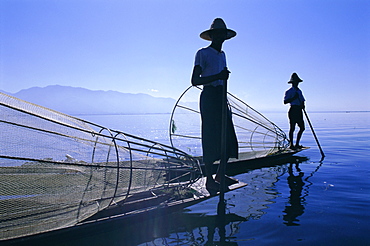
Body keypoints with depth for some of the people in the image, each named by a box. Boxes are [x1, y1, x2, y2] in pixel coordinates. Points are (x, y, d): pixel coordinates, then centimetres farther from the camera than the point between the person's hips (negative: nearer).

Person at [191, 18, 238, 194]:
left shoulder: (222, 55, 21)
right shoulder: (203, 53, -3)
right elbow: (194, 80, -13)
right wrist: (217, 76, -23)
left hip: (221, 97, 8)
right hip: (209, 96, -8)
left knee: (228, 138, 5)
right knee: (210, 138, -7)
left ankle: (220, 175, 16)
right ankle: (209, 179, 2)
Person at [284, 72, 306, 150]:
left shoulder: (299, 91, 18)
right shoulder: (289, 91, -4)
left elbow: (302, 100, 21)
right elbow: (285, 101, -13)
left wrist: (303, 105, 0)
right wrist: (294, 98, -20)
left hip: (299, 111, 8)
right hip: (293, 110, -8)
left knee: (302, 128, 7)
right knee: (292, 128, -4)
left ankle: (297, 144, 16)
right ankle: (291, 145, 4)